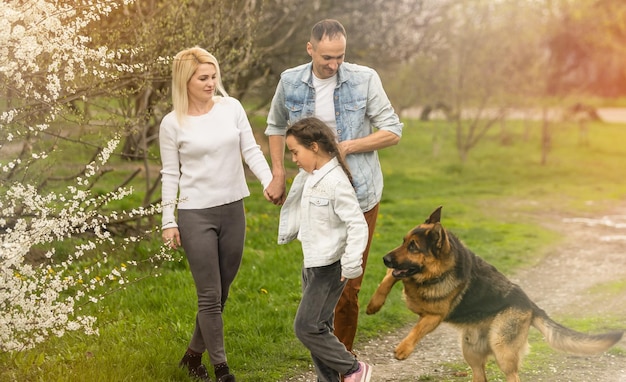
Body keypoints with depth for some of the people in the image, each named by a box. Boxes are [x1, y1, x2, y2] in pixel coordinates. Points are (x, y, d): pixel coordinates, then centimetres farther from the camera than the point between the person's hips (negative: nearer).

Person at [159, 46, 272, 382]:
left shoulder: (231, 107, 1)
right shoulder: (173, 123, -5)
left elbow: (251, 151, 2)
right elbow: (170, 174, -1)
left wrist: (271, 184, -12)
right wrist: (168, 221, -1)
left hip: (232, 210, 4)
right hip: (195, 215, -4)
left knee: (221, 292, 12)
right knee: (210, 295, -2)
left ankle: (193, 355, 31)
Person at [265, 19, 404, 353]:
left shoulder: (364, 79, -9)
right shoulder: (290, 82, -1)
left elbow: (393, 132, -6)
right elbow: (276, 126, 17)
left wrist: (347, 147, -17)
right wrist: (278, 175, 8)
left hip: (358, 195, -2)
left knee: (348, 286, 3)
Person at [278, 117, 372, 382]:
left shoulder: (336, 182, -20)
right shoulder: (308, 177, 6)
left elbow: (357, 224, -22)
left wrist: (351, 265, -25)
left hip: (329, 267, -9)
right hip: (311, 263, 9)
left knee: (307, 326, -9)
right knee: (317, 327, 12)